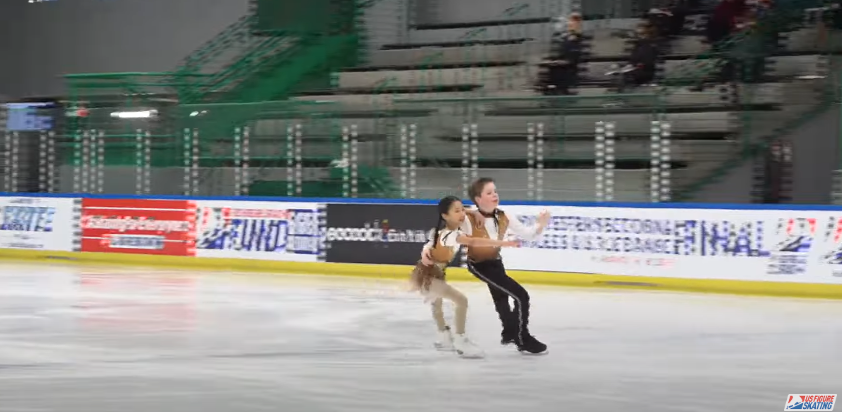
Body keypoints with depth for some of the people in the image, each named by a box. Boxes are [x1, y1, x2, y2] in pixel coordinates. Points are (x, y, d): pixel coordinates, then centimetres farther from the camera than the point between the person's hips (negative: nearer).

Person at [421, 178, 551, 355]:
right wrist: (428, 248, -45)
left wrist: (540, 225, -31)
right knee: (521, 296, -14)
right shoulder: (469, 220, -32)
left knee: (501, 295, 31)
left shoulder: (504, 218, -18)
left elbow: (526, 234, -13)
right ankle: (523, 340, 2)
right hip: (479, 265, -7)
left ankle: (509, 332, 57)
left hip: (494, 262, 7)